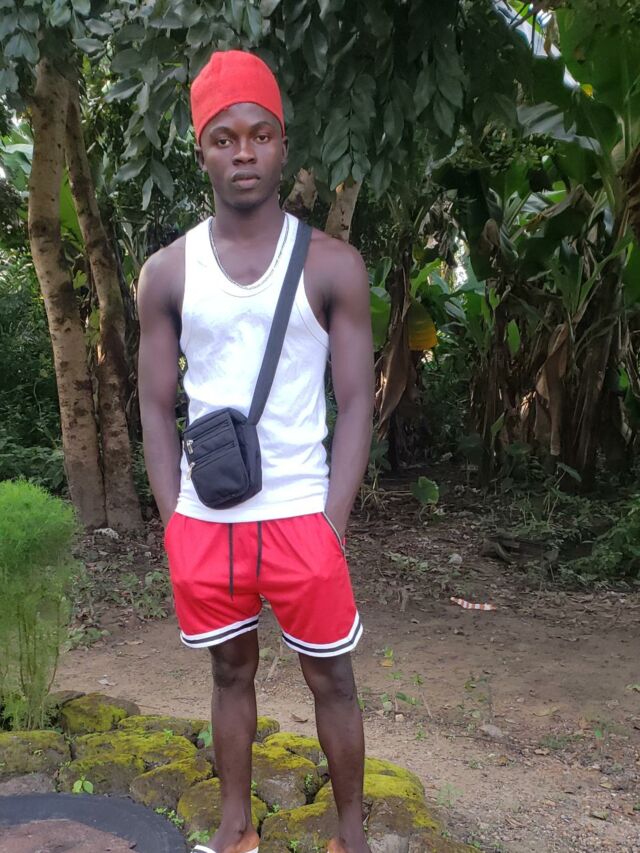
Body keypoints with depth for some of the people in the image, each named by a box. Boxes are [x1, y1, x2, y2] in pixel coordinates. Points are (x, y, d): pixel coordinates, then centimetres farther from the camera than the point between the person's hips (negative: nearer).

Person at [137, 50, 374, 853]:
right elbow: (156, 408, 6)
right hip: (204, 519, 2)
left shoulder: (332, 265, -2)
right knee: (230, 673, 17)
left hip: (299, 514, -2)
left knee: (330, 679, 10)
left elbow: (356, 402, -3)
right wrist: (175, 523, -2)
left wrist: (330, 524, -9)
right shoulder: (166, 273, 4)